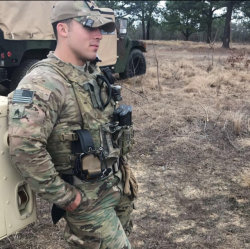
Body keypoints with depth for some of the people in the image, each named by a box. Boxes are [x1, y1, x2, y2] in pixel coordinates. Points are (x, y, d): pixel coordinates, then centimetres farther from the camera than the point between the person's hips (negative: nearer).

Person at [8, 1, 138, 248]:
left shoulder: (93, 73, 5)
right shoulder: (43, 83, -23)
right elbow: (24, 149, -32)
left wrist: (121, 168, 15)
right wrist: (65, 198, -23)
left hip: (118, 184, 8)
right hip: (87, 197, -8)